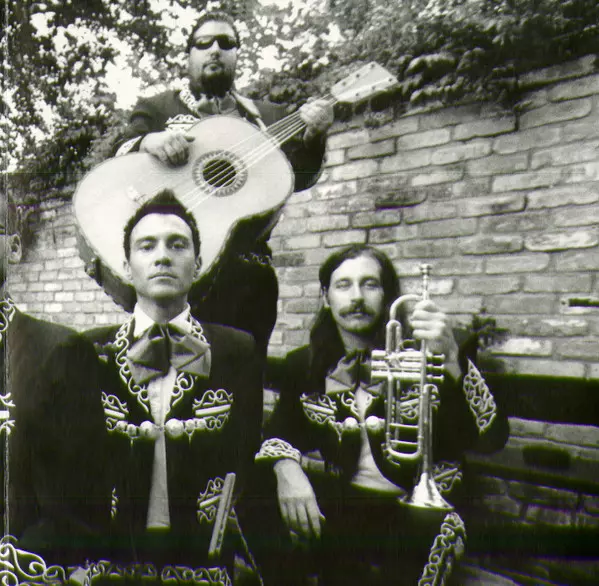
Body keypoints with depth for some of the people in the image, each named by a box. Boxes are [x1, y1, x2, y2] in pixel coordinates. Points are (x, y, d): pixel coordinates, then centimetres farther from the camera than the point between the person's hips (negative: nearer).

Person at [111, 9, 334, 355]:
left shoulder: (269, 118, 19)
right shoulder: (157, 109, 15)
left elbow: (298, 178, 9)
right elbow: (116, 159, 3)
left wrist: (313, 136, -10)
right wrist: (148, 142, -18)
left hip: (248, 274, 2)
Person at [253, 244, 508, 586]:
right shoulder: (304, 365, 13)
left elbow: (491, 438, -11)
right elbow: (279, 430, 1)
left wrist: (452, 361, -27)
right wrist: (285, 467, -22)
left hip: (408, 512, 0)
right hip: (325, 503, 1)